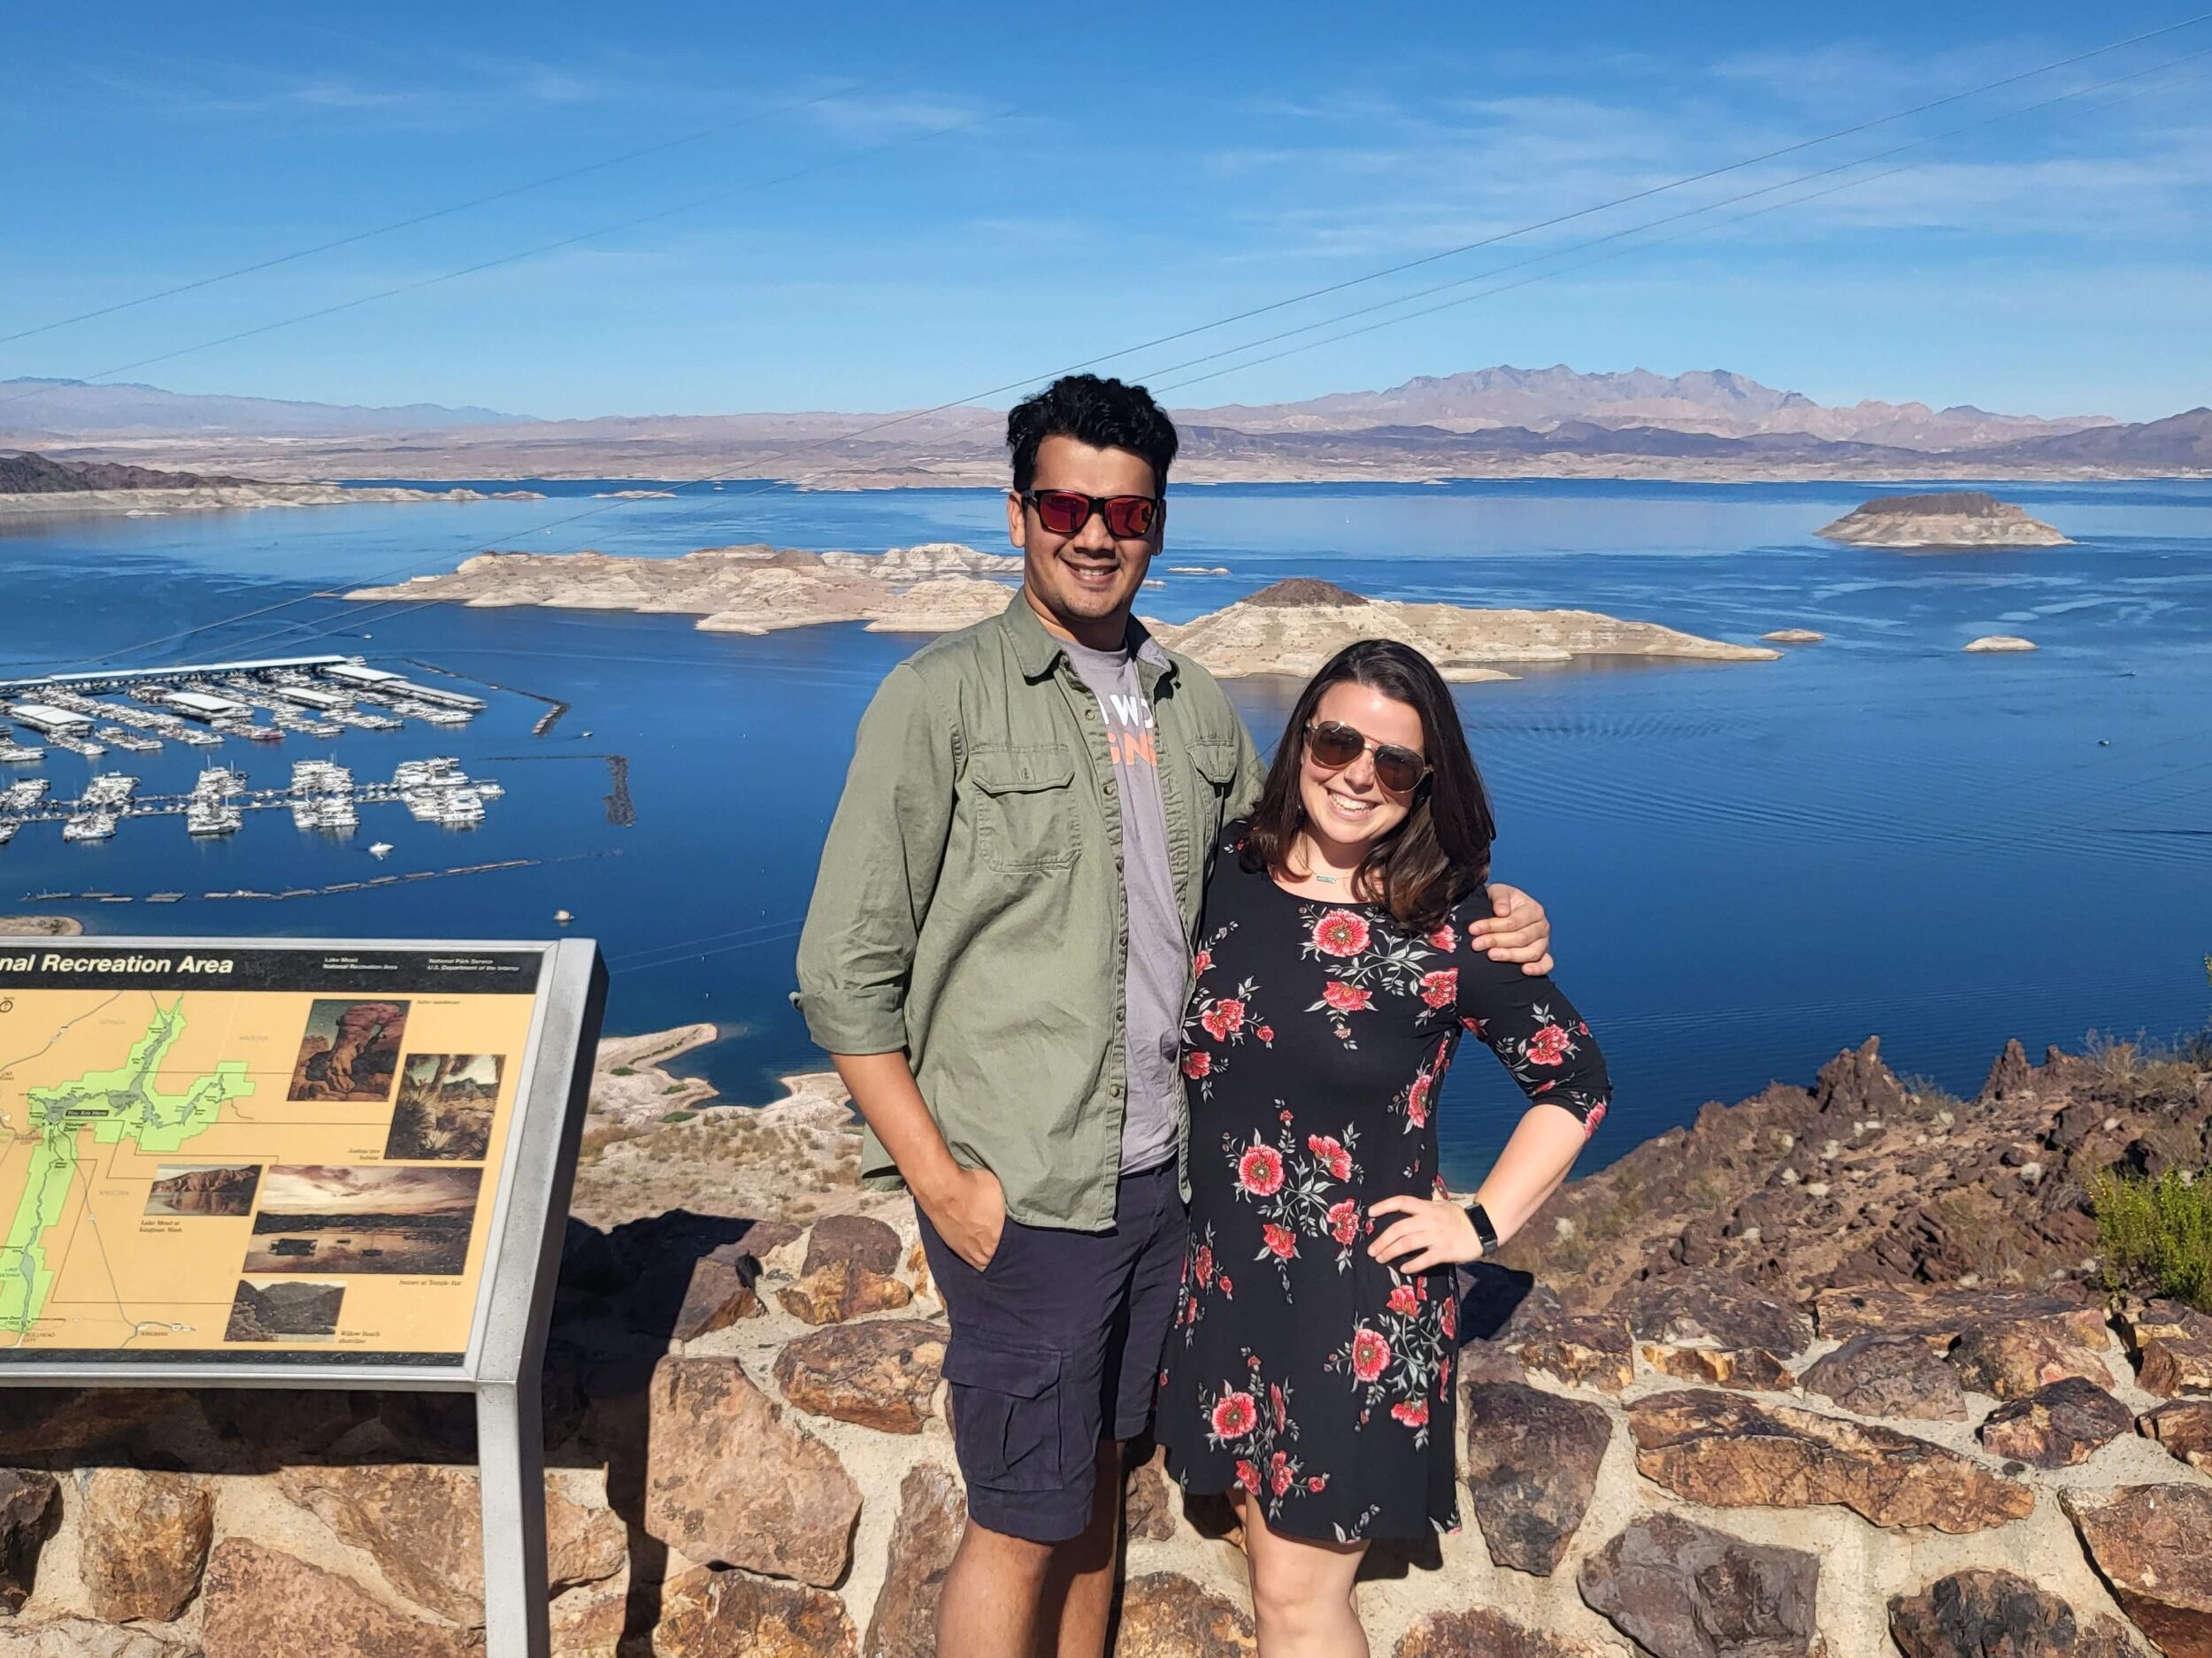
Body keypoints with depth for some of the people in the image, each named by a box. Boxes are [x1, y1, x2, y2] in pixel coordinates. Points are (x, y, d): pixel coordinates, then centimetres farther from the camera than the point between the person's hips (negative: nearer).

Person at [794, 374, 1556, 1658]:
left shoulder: (1197, 708, 7)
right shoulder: (943, 697, -10)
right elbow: (845, 972, -10)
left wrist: (1471, 930, 3)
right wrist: (942, 1186, -14)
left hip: (1167, 1173, 5)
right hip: (1024, 1193, -5)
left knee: (1099, 1476, 20)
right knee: (1024, 1525, 6)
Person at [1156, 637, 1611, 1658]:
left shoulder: (1449, 927, -13)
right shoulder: (1227, 875, -3)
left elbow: (1576, 1080, -2)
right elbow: (1179, 1043, 13)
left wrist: (1486, 1223, -6)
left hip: (1361, 1297, -4)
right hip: (1225, 1277, 4)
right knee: (1270, 1551, 19)